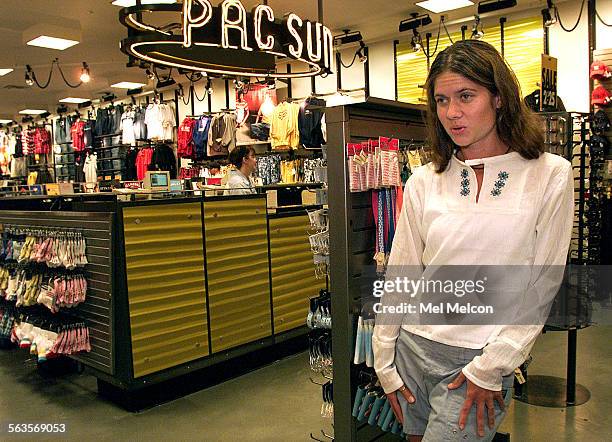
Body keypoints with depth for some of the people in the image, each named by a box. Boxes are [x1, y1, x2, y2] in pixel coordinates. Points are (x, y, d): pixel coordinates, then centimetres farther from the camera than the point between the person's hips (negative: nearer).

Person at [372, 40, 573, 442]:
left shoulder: (550, 175, -6)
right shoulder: (424, 182, 1)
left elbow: (541, 285, -6)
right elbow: (399, 279, 3)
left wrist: (490, 369, -9)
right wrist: (385, 365, 4)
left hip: (481, 360, -3)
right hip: (413, 347, 3)